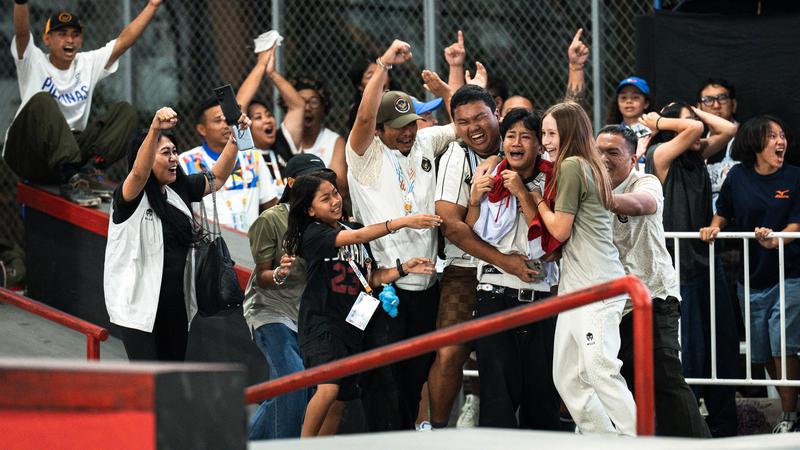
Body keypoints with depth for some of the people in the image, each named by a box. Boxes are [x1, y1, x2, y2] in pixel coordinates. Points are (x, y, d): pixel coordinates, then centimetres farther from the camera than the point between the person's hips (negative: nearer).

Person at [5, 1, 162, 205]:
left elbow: (124, 41, 9)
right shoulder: (34, 62, 1)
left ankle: (87, 172, -26)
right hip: (26, 156, -5)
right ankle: (70, 179, -42)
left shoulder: (88, 64, 16)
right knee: (43, 101, -34)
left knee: (125, 112, -8)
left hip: (73, 152, 5)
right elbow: (22, 33, -19)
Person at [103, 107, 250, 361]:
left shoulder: (179, 191, 8)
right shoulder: (130, 197, -13)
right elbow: (139, 173, -33)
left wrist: (235, 137, -2)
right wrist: (154, 130, -50)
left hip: (175, 303, 7)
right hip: (140, 305, -7)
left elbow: (218, 177, 13)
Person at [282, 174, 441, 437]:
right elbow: (357, 237, -24)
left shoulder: (352, 227, 13)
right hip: (320, 324, -7)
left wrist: (404, 268, -5)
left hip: (352, 326, 7)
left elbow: (372, 279, 13)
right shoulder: (313, 234, -9)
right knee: (328, 388, -27)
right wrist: (403, 222, -31)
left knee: (338, 403, 8)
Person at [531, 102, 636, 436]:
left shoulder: (571, 166, -8)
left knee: (600, 371, -15)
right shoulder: (590, 167, 21)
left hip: (595, 285, -10)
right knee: (566, 377, 10)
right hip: (576, 284, 10)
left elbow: (560, 230, -9)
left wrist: (537, 198, 4)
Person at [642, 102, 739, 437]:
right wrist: (658, 122, -6)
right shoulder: (660, 156, -8)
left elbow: (728, 129, 7)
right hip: (679, 268, -8)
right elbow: (693, 130, -22)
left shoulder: (697, 156, 12)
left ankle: (723, 424, 17)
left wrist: (693, 111, 10)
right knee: (688, 354, -4)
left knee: (723, 346, 9)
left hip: (706, 264, 8)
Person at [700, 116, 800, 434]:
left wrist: (774, 240, -27)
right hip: (752, 278, 4)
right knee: (763, 352, 10)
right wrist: (714, 228, -8)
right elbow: (723, 214, 13)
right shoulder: (738, 177, 2)